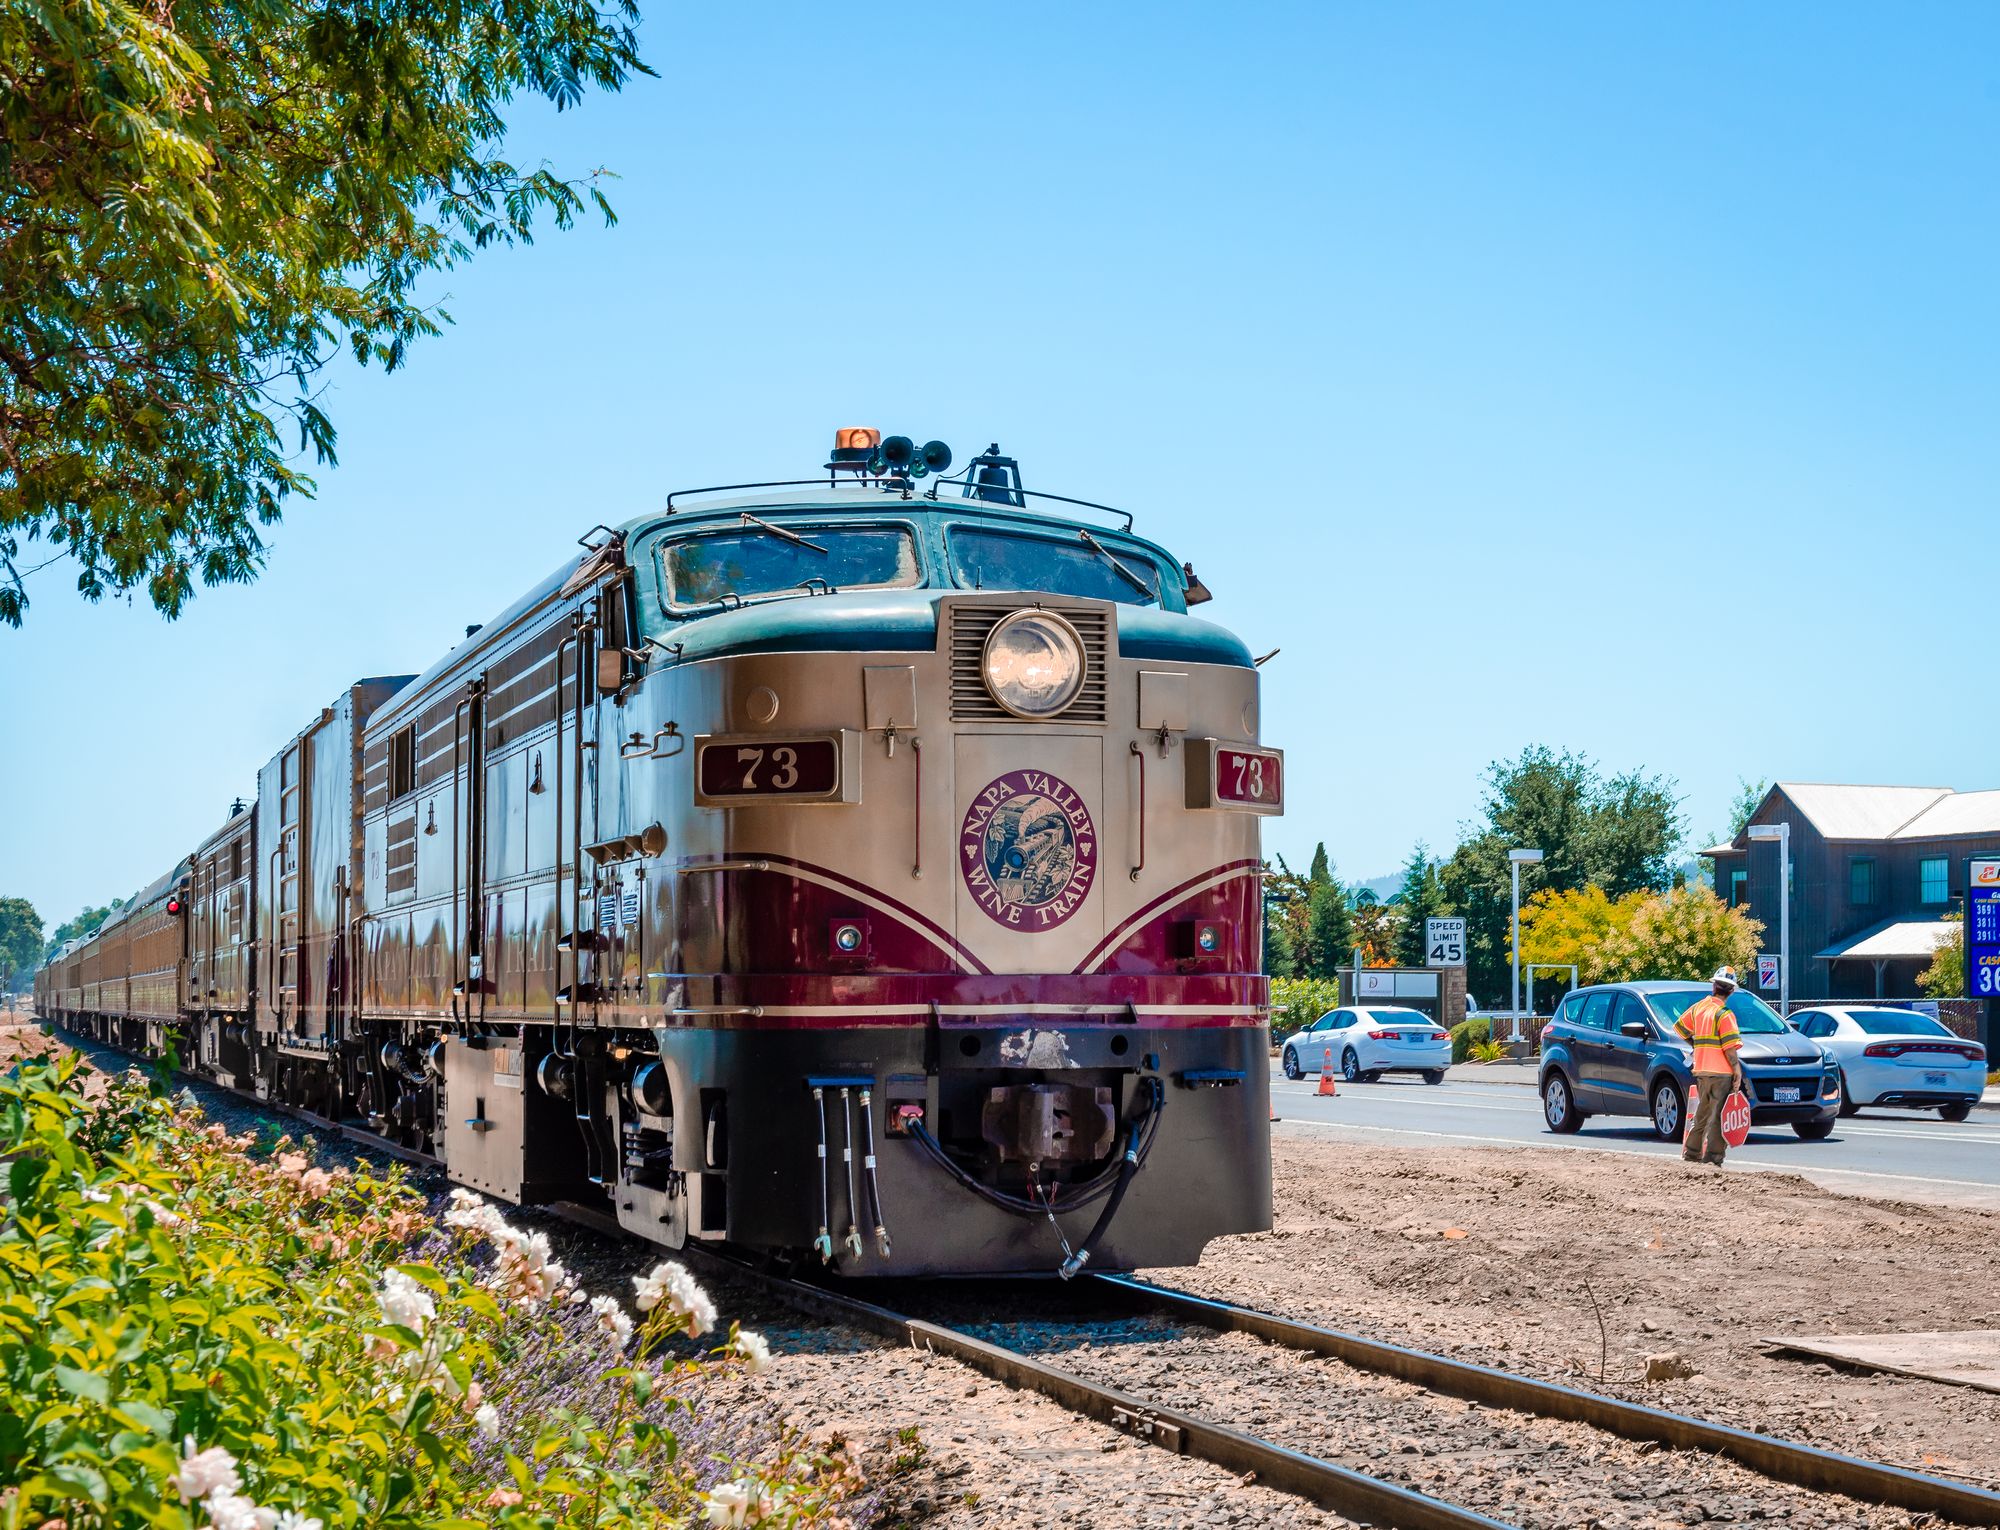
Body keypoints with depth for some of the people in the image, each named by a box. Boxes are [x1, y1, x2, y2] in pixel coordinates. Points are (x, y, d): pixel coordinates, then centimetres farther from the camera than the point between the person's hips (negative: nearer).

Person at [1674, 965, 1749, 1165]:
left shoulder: (1698, 1007, 8)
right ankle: (1712, 1155, -6)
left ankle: (1692, 1151, 20)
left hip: (1700, 1070, 7)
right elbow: (1729, 1047, -15)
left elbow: (1680, 1028, 20)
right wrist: (1737, 1069, -9)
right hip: (1721, 1072, -7)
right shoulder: (1724, 1014, -12)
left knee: (1703, 1111, 18)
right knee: (1717, 1115, -3)